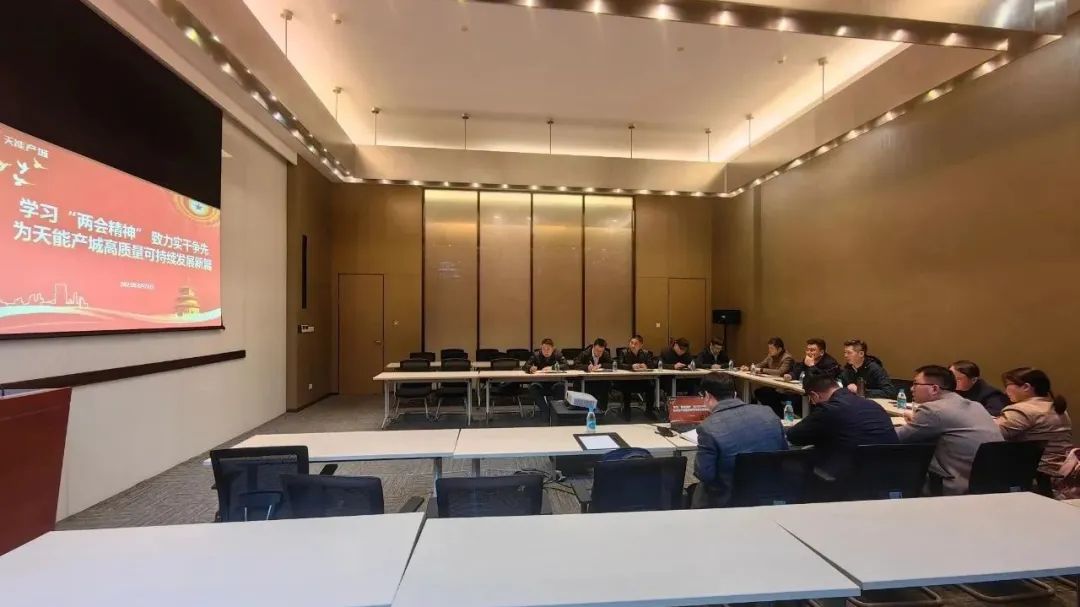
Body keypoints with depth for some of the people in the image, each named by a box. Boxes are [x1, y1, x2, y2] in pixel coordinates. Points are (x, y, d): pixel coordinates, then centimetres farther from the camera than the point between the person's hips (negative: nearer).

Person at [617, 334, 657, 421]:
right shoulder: (624, 352, -6)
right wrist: (631, 366, -34)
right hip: (627, 380, -2)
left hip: (641, 380, 3)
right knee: (626, 388, -33)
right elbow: (619, 365, -19)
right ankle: (626, 410, -7)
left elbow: (652, 364, -3)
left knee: (650, 386, -25)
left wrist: (645, 366, -25)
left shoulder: (646, 353, 4)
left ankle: (649, 410, -2)